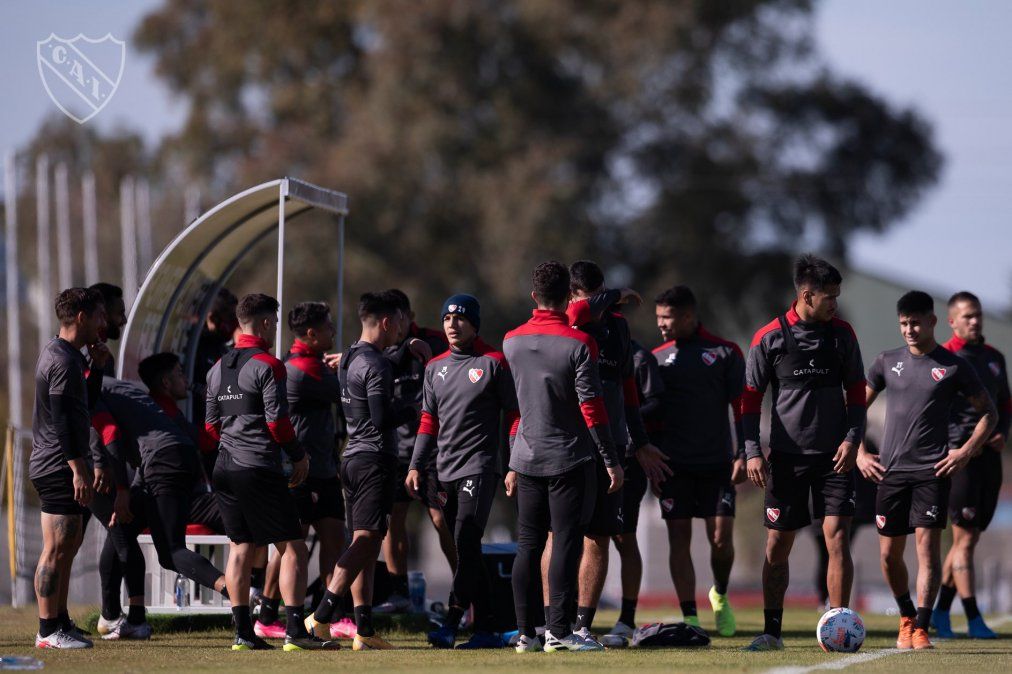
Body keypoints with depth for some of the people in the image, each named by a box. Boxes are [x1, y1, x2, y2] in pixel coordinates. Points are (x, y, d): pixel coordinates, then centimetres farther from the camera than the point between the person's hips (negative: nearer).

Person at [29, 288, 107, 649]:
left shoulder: (58, 354, 17)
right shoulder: (64, 360, -16)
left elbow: (81, 406, 25)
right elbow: (63, 419, -22)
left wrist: (96, 366, 14)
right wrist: (78, 469, -23)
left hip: (51, 467, 11)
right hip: (59, 468, -11)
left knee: (68, 545, 16)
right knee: (57, 549, -9)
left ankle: (61, 623, 22)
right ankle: (48, 630, -8)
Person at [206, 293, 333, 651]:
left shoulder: (218, 368, 13)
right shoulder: (268, 366, -10)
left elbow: (211, 424, 16)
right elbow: (277, 421, -13)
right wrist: (299, 456, 0)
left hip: (225, 469, 8)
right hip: (260, 470, -8)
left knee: (240, 547, 11)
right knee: (293, 549, -4)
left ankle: (243, 632, 10)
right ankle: (295, 631, -11)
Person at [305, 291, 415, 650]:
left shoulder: (349, 360, 14)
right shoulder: (376, 365, -14)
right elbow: (382, 419, -20)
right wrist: (415, 411, -3)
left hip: (352, 457, 9)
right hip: (375, 458, -9)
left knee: (365, 543, 8)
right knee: (366, 540, -12)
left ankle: (364, 629, 5)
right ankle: (322, 614, -22)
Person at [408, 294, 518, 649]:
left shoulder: (493, 363, -2)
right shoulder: (436, 367, 15)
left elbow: (514, 414, -2)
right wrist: (416, 466, 10)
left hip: (479, 466, -6)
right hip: (446, 470, 6)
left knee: (466, 541, -17)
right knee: (466, 551, 5)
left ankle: (451, 623, -21)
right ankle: (485, 630, 7)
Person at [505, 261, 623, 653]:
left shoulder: (512, 342, 4)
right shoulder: (577, 344, -12)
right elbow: (591, 407, -14)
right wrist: (611, 460, -8)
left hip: (527, 459, 5)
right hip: (570, 459, -5)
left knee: (528, 547, 8)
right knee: (566, 544, -4)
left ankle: (526, 633, 8)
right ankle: (558, 632, -8)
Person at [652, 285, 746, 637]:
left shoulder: (724, 353, 1)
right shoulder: (658, 357, 8)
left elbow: (741, 407, 2)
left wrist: (741, 455, -5)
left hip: (717, 463, -2)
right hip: (674, 463, 2)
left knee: (721, 539, -6)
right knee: (679, 538, -3)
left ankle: (720, 595, 23)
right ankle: (690, 618, -1)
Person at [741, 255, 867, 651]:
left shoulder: (842, 334, 4)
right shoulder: (769, 338, -3)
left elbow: (856, 391, 11)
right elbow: (750, 397, 1)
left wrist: (852, 439, -3)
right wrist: (752, 451, -6)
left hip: (834, 455, 1)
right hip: (787, 455, -1)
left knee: (837, 537, -9)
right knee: (777, 546, 4)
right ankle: (772, 631, 15)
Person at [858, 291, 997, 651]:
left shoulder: (954, 367, 1)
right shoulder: (887, 362, 9)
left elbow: (988, 413, 8)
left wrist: (966, 452, -4)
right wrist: (859, 453, 6)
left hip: (932, 472, -3)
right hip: (891, 471, 3)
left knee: (928, 542, -14)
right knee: (889, 553, 6)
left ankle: (921, 628, -14)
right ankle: (906, 617, 27)